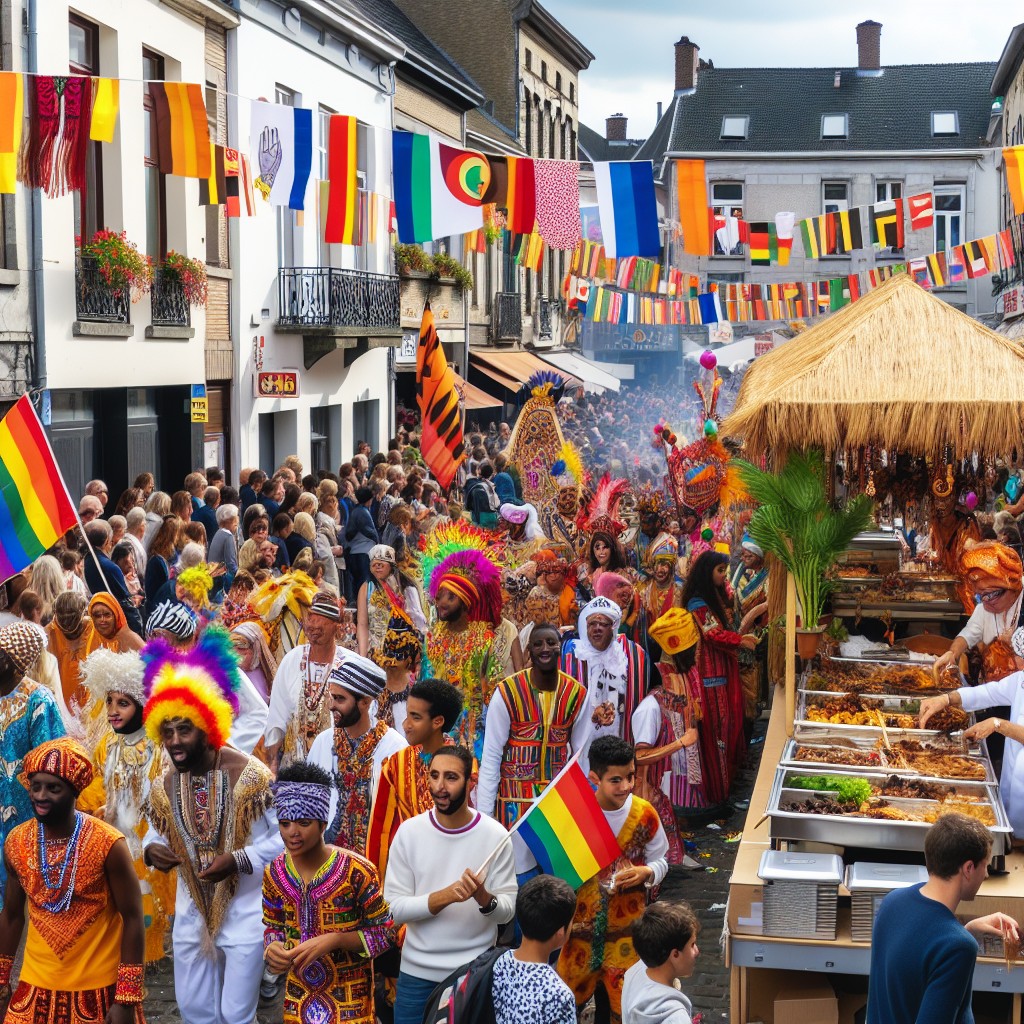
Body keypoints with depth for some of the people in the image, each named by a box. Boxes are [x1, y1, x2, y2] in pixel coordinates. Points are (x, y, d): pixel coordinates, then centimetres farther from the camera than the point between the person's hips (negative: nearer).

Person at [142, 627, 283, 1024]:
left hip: (244, 913, -5)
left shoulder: (249, 776, -18)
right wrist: (151, 849, -9)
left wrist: (238, 860, -27)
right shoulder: (164, 788, -3)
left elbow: (285, 838, -16)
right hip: (192, 914, 5)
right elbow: (157, 831, 15)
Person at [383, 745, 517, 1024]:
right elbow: (394, 908, -10)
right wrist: (444, 897, -24)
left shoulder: (495, 835, -10)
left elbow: (507, 911, -7)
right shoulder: (409, 831, -7)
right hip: (417, 972, 1)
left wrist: (484, 897, -28)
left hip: (476, 972, -1)